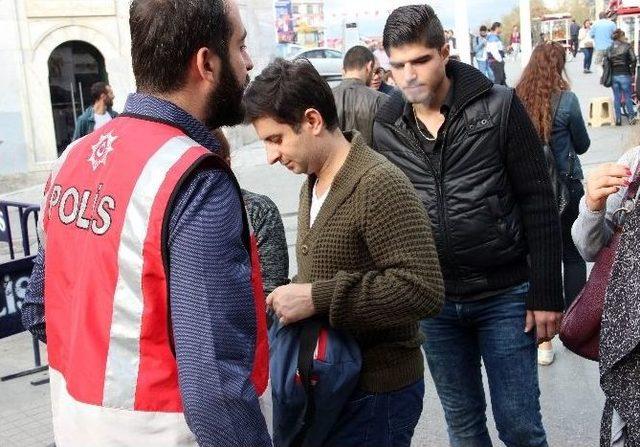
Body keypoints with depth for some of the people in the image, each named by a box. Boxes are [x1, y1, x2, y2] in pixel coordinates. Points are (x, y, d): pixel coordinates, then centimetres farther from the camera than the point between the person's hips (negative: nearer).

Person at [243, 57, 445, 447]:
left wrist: (317, 297, -28)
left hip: (377, 391, -8)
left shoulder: (379, 185, -21)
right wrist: (295, 293, 1)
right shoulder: (314, 184, 8)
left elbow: (423, 290, -28)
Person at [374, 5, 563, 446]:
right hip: (432, 303, 3)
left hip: (505, 297, -3)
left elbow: (539, 204, -6)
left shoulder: (499, 106, -8)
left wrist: (546, 294, -9)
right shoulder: (385, 127, 1)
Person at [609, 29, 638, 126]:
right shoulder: (627, 46, -3)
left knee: (616, 98, 9)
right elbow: (633, 60, -9)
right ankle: (631, 117, 14)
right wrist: (632, 72, 3)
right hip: (624, 75, -3)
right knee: (627, 97, 8)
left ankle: (618, 119, 10)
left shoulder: (610, 48, 6)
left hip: (613, 75, 3)